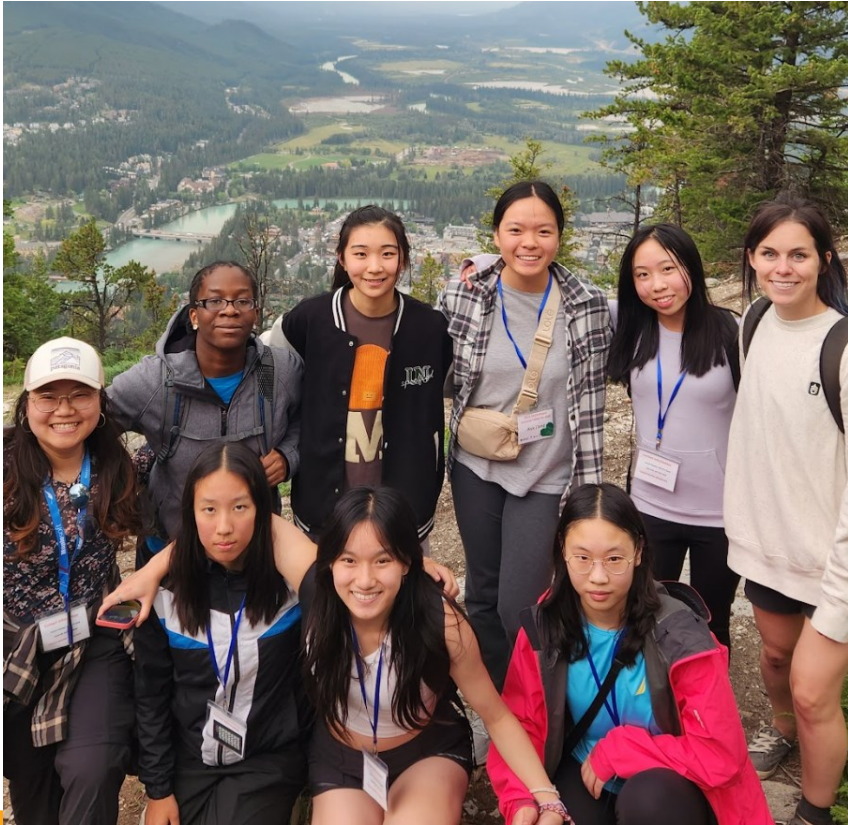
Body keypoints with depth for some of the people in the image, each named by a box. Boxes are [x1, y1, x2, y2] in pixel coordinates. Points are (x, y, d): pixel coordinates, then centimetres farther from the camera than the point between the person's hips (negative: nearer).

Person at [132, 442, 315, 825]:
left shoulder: (291, 580, -16)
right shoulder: (166, 588, -10)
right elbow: (151, 695, -1)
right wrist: (157, 789, 0)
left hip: (268, 762, -2)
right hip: (187, 758, 2)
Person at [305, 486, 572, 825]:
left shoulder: (441, 622, -28)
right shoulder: (315, 604, -26)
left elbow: (497, 716, -19)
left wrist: (546, 797, -26)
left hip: (429, 751, -1)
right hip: (340, 757, 2)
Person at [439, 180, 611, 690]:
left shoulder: (588, 307, -10)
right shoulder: (462, 297, -7)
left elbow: (591, 406, -6)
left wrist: (588, 490, -5)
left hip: (547, 478, -2)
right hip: (476, 469, 3)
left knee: (518, 608, -1)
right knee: (483, 594, 17)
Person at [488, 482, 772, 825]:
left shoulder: (678, 634, -22)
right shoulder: (543, 626, -12)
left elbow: (719, 753, -19)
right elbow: (520, 723, -4)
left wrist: (616, 750, -20)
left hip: (669, 788, -4)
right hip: (583, 774, 4)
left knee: (647, 796, -36)